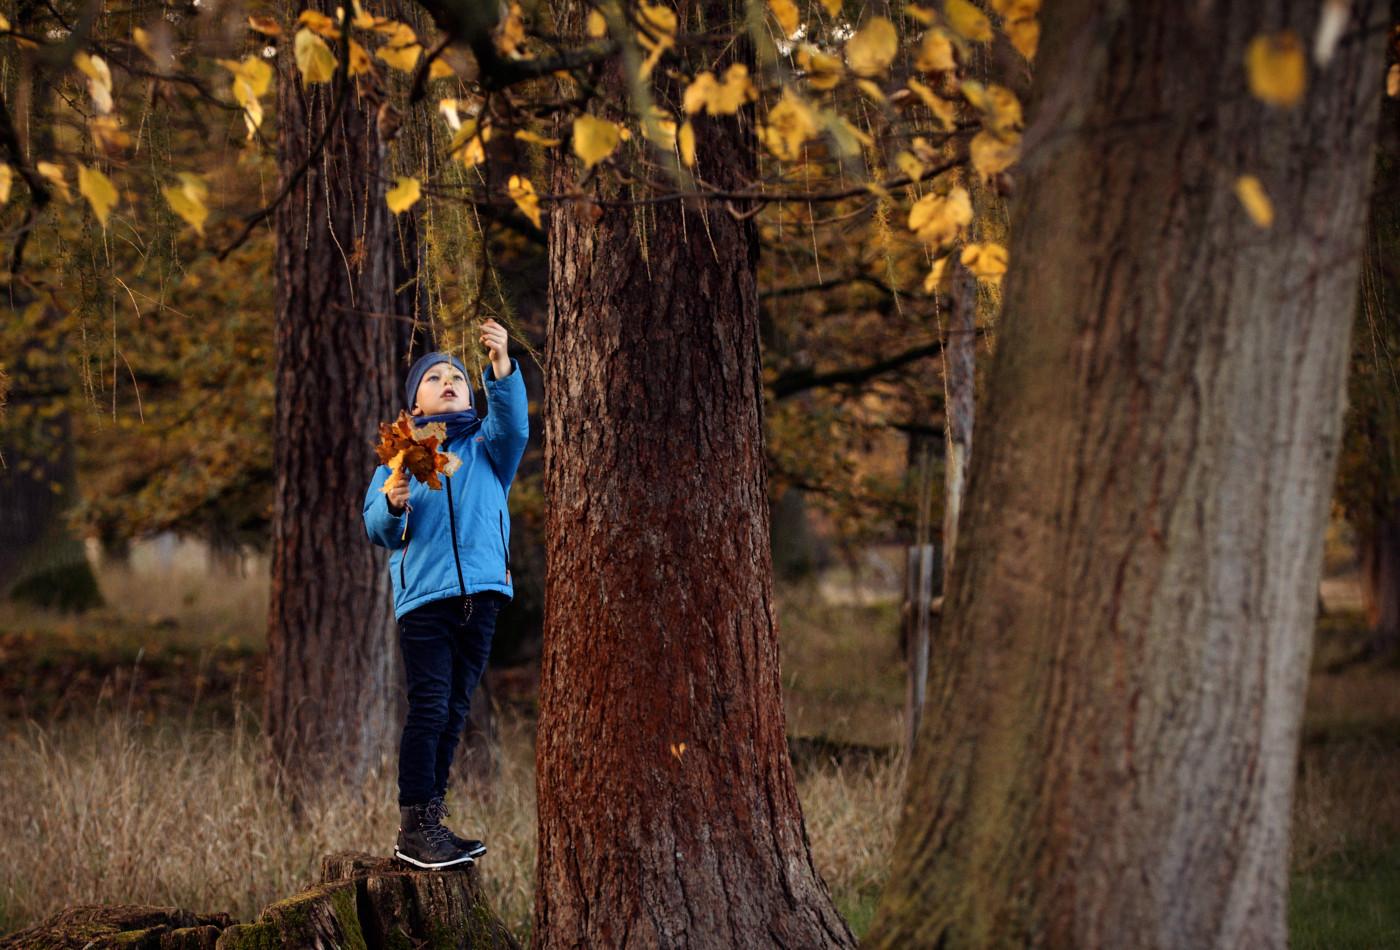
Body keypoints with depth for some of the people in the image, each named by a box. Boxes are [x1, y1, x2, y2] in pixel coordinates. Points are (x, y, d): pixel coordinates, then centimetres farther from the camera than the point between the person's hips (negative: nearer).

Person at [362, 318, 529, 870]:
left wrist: (502, 366, -25)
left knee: (454, 712, 7)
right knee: (429, 707, -11)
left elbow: (513, 423, -9)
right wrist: (393, 503, -21)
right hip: (423, 596, -3)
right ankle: (415, 828, -11)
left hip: (480, 592, 3)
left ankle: (428, 822, 14)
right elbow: (376, 529, 2)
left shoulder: (485, 447, 14)